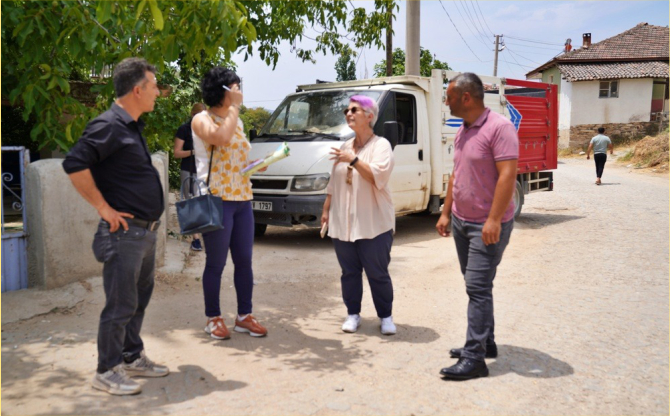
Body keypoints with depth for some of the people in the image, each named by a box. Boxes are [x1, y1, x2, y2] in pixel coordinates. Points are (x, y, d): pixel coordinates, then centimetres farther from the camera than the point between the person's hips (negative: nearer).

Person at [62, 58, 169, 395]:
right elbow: (74, 165, -26)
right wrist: (104, 208, -21)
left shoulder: (132, 127, 14)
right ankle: (107, 372, 12)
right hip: (125, 232, -9)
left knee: (139, 299, 18)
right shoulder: (108, 125, -16)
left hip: (146, 231, 9)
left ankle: (132, 357, 31)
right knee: (121, 305, -1)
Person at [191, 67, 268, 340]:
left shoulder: (237, 121, 18)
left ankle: (244, 316, 19)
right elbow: (221, 138, -27)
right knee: (216, 263, 1)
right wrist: (234, 107, -17)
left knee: (244, 260, 9)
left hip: (242, 199, 7)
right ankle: (213, 319, 14)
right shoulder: (202, 120, -5)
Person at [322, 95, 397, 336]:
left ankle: (386, 316, 16)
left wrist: (353, 160, -24)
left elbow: (378, 177, -21)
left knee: (378, 274, 1)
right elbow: (333, 183, 20)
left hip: (374, 224, -5)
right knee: (349, 272, 10)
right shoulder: (345, 147, 15)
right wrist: (326, 210, 17)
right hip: (343, 223, 6)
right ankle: (353, 314, 22)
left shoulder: (381, 145, -4)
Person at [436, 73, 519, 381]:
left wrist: (493, 220, -27)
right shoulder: (462, 132, 12)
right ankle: (485, 342, 26)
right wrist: (446, 213, 15)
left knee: (478, 288, -9)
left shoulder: (498, 127, -16)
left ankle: (474, 358, -5)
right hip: (461, 222, 9)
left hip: (487, 226, -9)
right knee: (475, 286, 14)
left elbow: (507, 175, -22)